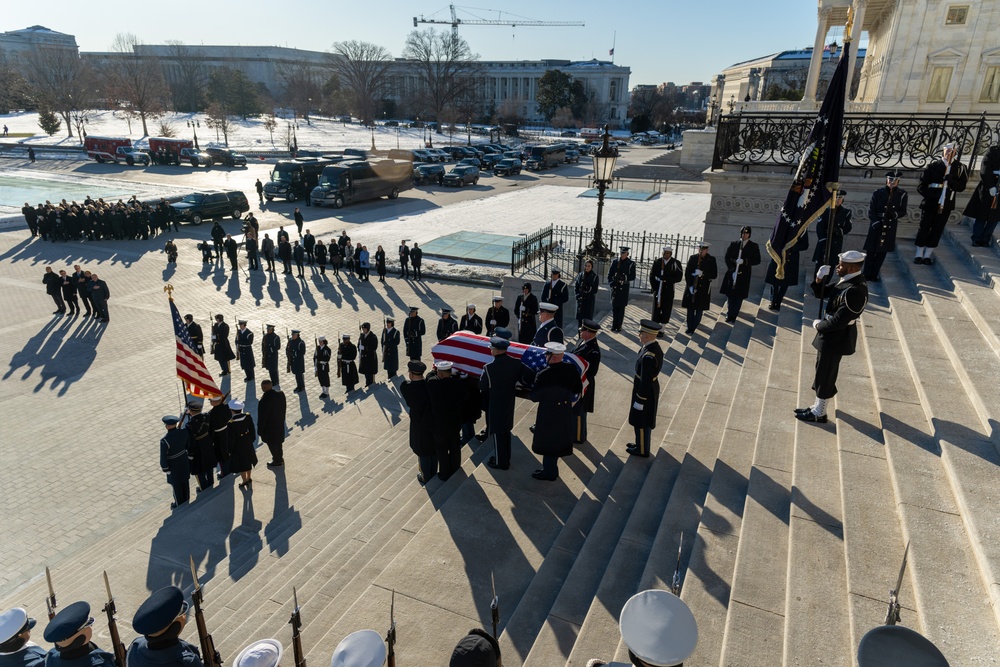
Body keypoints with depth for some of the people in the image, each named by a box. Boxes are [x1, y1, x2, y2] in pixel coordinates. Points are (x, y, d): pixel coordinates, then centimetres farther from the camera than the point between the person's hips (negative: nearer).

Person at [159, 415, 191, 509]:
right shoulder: (184, 432, -16)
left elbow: (163, 456, -21)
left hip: (174, 465, -5)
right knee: (185, 482, 23)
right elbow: (189, 446, -1)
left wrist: (165, 468, -5)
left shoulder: (164, 440, -32)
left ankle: (179, 505, 37)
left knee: (176, 485, 17)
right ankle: (186, 502, 43)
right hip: (184, 462, 5)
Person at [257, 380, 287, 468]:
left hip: (269, 427, -7)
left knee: (272, 444, 14)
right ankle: (280, 459, 41)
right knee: (279, 442, 24)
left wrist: (260, 429, -9)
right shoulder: (280, 394, -11)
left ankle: (277, 461, 30)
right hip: (280, 424, 7)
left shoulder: (264, 401, -32)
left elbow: (262, 417, -23)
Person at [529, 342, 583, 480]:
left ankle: (549, 473, 26)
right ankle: (551, 469, 39)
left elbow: (534, 397, -18)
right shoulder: (571, 369, -11)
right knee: (558, 440, 22)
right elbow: (578, 389, 2)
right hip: (565, 411, 6)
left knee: (548, 441, 13)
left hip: (548, 413, -6)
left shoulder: (543, 375, -27)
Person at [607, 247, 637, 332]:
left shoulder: (631, 264, -3)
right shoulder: (615, 262, 5)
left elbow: (632, 277, -4)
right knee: (614, 307, 7)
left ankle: (619, 326, 9)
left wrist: (624, 278, -19)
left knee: (621, 307, 3)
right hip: (615, 287, 3)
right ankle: (614, 325, 15)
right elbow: (609, 274, 8)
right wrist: (611, 283, -5)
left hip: (624, 288, -2)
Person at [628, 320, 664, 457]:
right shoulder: (655, 346, -5)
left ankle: (642, 450, 31)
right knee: (644, 421, 26)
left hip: (645, 392, -9)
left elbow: (645, 381, -27)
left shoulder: (648, 357, -35)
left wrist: (639, 401, -19)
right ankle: (641, 444, 45)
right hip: (651, 389, 9)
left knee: (641, 422, 12)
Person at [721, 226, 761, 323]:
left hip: (744, 275, -1)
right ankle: (729, 314, 22)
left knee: (739, 297, 0)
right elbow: (727, 258, 1)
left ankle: (733, 316, 9)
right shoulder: (733, 244, 5)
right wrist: (732, 270, -11)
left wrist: (744, 261, -17)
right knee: (730, 295, 6)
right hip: (732, 274, 1)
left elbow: (757, 260, -1)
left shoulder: (754, 246, 3)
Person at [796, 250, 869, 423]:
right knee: (823, 374, 21)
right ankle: (818, 406, 36)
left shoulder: (854, 291, -30)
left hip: (836, 338, -10)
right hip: (833, 335, 10)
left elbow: (837, 322, -30)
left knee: (824, 376, 5)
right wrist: (820, 278, -10)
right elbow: (820, 293, 9)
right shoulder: (848, 280, 2)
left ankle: (819, 413, 21)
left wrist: (818, 325, -12)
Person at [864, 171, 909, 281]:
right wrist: (875, 222, -16)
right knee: (871, 251, 2)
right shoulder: (878, 193, -5)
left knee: (882, 251, 9)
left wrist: (895, 214, -18)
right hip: (876, 226, -2)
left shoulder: (902, 194, 0)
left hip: (890, 227, 2)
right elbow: (871, 210, -4)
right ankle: (867, 274, 13)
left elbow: (903, 212, 3)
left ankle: (875, 274, 20)